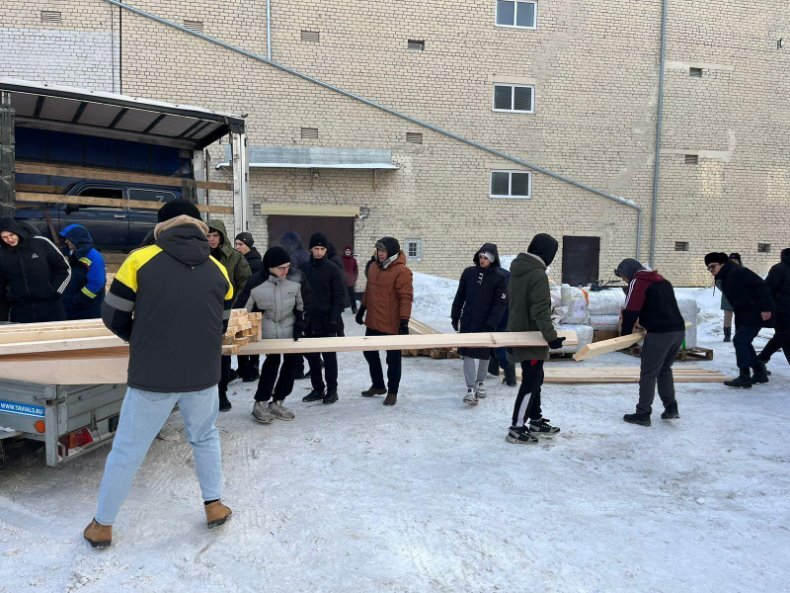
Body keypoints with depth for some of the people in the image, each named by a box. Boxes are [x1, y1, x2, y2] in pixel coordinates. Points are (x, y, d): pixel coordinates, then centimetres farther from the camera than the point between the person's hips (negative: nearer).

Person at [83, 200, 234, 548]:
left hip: (152, 377, -2)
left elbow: (114, 317, 0)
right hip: (203, 375, 2)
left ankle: (102, 526, 30)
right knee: (205, 438, 26)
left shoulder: (141, 260, -4)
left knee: (127, 450, 14)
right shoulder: (218, 269, 5)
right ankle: (214, 505, 33)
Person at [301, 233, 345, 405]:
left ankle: (332, 389, 15)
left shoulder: (333, 269, -4)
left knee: (329, 357, 4)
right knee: (312, 356, 9)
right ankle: (318, 388, 21)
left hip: (327, 321, -4)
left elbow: (339, 296, -7)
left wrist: (334, 318, -14)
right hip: (309, 321, 4)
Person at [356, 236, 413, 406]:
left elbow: (406, 298, -19)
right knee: (370, 352, 18)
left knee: (392, 358, 5)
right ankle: (378, 385, 35)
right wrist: (362, 309, 20)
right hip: (373, 322, 8)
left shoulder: (402, 271, -16)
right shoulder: (373, 267, 7)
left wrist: (404, 321, -22)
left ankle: (392, 392, 20)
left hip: (392, 325, -8)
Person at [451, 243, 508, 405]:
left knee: (484, 355, 13)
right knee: (468, 354, -4)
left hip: (486, 323, -1)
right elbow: (460, 296, 8)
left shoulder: (499, 278, -7)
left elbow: (501, 303, -11)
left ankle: (480, 382, 34)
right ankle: (471, 389, -2)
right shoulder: (468, 272, 1)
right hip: (467, 321, 2)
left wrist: (491, 323, -19)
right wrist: (455, 316, 7)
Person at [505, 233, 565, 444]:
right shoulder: (538, 274, -20)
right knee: (530, 382, -2)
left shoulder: (518, 270, 10)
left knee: (534, 379, 18)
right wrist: (551, 336, -26)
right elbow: (541, 310, -26)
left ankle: (536, 421, 28)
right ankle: (516, 429, 2)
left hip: (519, 333, 10)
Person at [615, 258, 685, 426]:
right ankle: (671, 407, 21)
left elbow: (631, 311, -8)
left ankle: (643, 414, 5)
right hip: (679, 330, 8)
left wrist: (625, 333, 3)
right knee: (665, 369, 23)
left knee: (648, 374, 0)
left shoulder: (637, 282, -2)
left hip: (660, 334, -8)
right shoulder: (662, 280, 23)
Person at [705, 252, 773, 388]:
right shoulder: (724, 280, 12)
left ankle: (745, 377, -10)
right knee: (743, 342, 14)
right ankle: (760, 373, 26)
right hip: (743, 315, 10)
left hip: (756, 314, -10)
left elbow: (761, 286, -24)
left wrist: (765, 308, -28)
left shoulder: (738, 272, -18)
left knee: (739, 340, -14)